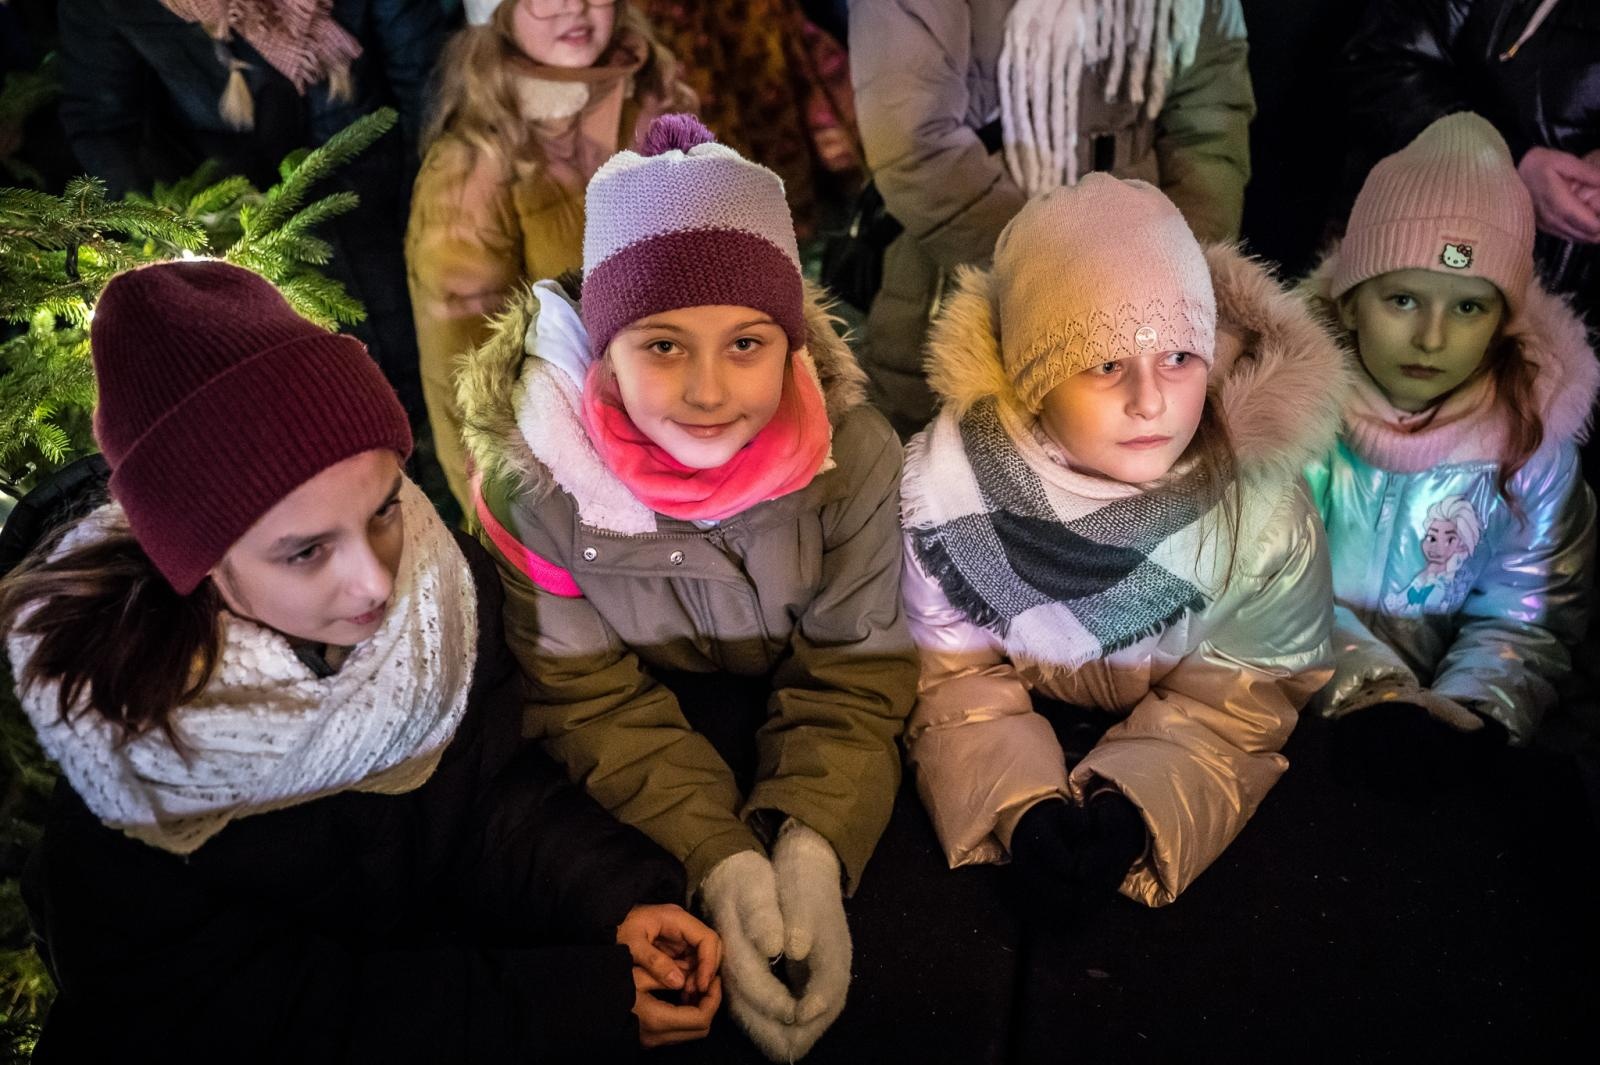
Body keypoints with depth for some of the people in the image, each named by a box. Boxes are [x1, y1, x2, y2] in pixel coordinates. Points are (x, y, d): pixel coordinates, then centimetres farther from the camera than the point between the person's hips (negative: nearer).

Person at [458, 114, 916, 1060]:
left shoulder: (852, 455, -23)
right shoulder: (535, 473, -26)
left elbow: (854, 674, -17)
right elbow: (591, 701, -20)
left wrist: (812, 847, -35)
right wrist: (722, 862, -34)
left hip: (790, 706, 1)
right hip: (655, 707, 0)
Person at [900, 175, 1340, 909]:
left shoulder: (1261, 503, -26)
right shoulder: (947, 475, -26)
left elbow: (1239, 694, -13)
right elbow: (951, 671, -15)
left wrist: (1130, 807, -27)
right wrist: (1021, 807, -29)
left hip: (1168, 722, 1)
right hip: (1013, 708, 0)